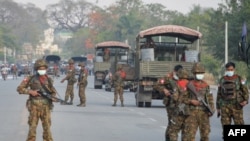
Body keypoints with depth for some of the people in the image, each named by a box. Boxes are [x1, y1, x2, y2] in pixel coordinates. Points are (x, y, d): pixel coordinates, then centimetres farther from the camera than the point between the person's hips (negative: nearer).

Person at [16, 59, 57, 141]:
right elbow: (19, 88, -1)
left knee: (47, 126, 4)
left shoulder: (49, 80, 7)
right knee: (32, 126, 2)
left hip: (46, 106, 2)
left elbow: (53, 92, 17)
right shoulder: (31, 79, -2)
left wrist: (52, 97, -5)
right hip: (35, 106, -2)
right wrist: (30, 91, -13)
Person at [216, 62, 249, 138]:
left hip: (236, 106, -2)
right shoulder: (222, 80, 10)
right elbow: (219, 94, 15)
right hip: (225, 106, 2)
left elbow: (245, 90, 0)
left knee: (239, 124, -5)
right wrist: (218, 108, 12)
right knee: (225, 125, 1)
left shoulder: (239, 78, 4)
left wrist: (245, 100, -19)